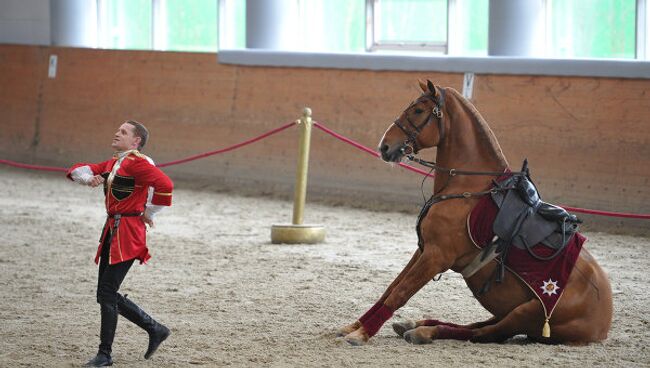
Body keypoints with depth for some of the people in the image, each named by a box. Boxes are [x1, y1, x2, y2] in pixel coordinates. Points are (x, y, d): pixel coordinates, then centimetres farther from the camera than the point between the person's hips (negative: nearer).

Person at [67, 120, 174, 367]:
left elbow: (165, 185, -26)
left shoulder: (137, 162, -13)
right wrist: (88, 178, -5)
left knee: (106, 293, -9)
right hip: (112, 230, 10)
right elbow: (76, 170, 19)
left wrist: (148, 213, -12)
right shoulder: (113, 163, 15)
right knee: (107, 294, 12)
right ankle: (155, 330, 23)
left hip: (127, 234, -10)